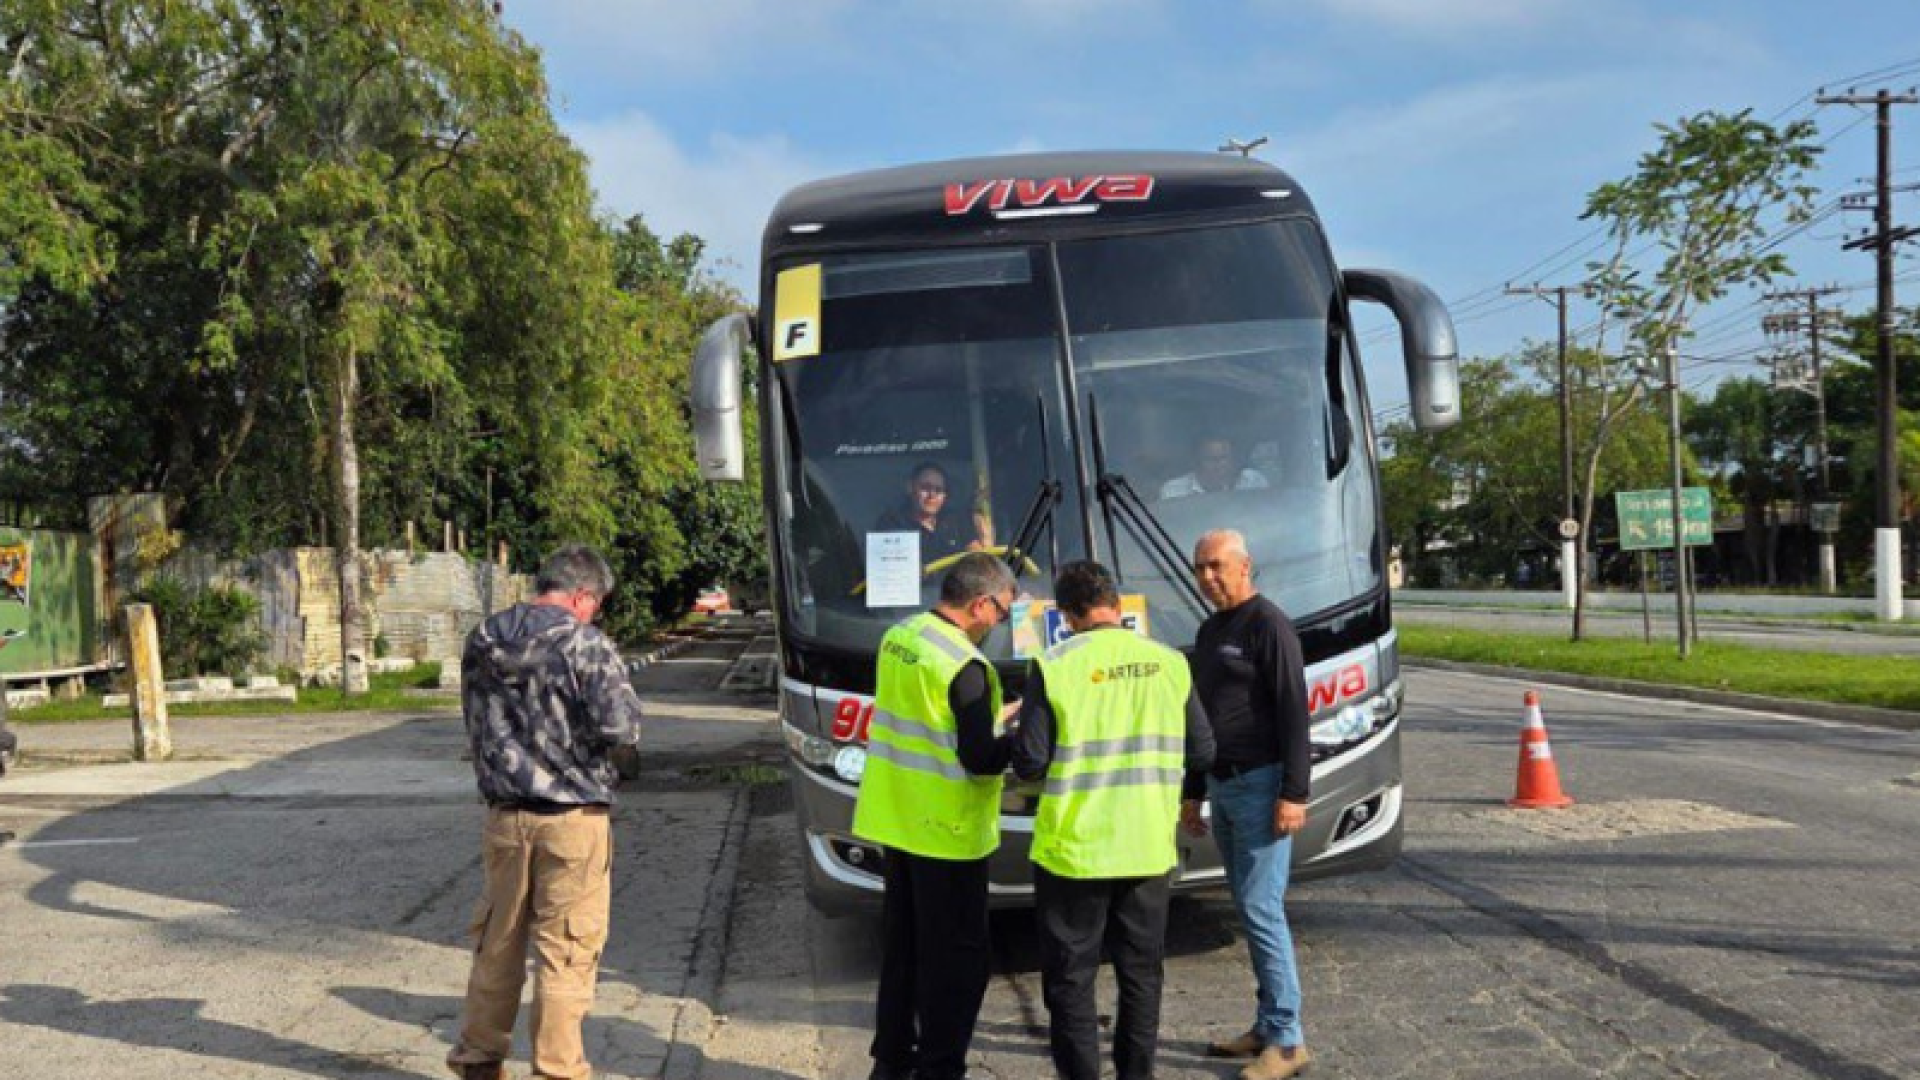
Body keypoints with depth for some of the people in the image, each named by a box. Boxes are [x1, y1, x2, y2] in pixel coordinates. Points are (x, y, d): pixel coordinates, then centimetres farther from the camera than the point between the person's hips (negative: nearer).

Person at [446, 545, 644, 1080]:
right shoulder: (584, 644, -14)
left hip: (505, 816, 5)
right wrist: (594, 750, 3)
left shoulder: (481, 643, 5)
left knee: (498, 943, 18)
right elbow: (622, 730, -18)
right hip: (572, 818, -5)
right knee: (565, 952, 4)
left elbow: (477, 727, 15)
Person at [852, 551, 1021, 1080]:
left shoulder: (897, 638, 4)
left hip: (892, 819, 8)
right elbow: (980, 759, -21)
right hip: (945, 832, -8)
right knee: (955, 956, 3)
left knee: (901, 945, 18)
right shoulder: (965, 665, -21)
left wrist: (995, 717, 12)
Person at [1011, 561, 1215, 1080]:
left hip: (1074, 849, -3)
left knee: (1071, 978, 10)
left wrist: (1020, 724, 9)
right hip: (1149, 848, 4)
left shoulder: (1055, 666, -12)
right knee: (1141, 972, 18)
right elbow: (1202, 751, 4)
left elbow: (1030, 763, -12)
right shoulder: (1169, 663, -1)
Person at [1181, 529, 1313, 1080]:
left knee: (1261, 908, -9)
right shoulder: (1209, 631, 16)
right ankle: (1266, 1027, 18)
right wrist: (1192, 792, 21)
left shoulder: (1267, 623, -11)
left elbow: (1293, 711, -16)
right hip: (1223, 786, 9)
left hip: (1260, 785, -9)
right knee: (1249, 908, 11)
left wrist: (1294, 793, -21)